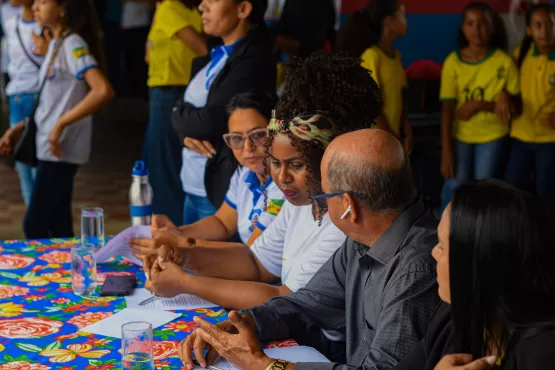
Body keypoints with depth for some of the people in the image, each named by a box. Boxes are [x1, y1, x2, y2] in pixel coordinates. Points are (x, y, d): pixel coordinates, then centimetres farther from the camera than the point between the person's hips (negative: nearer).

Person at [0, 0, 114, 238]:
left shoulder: (73, 44, -16)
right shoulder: (57, 45, 13)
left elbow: (103, 91, -29)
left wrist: (60, 125, -24)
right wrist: (19, 128, 12)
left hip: (59, 149, -9)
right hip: (49, 148, 9)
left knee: (34, 226, -4)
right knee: (57, 225, 11)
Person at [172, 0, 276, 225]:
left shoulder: (254, 61, -17)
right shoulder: (216, 55, 10)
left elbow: (210, 121, -20)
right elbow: (187, 109, 13)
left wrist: (179, 116, 0)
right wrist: (190, 131, -9)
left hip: (221, 193, -8)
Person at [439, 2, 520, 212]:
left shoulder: (504, 62, -8)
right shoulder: (453, 62, -7)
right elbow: (447, 109, -7)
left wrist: (479, 105, -20)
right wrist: (446, 151, -11)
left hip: (492, 137, 0)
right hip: (460, 136, 1)